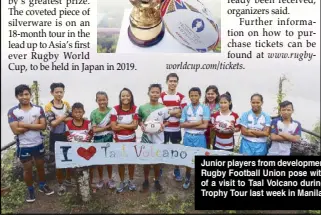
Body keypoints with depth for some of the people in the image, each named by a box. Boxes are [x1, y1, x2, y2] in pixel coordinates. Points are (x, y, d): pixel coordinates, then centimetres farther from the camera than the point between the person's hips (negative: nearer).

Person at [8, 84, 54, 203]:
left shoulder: (38, 109, -6)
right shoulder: (12, 112, -11)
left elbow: (43, 126, -15)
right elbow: (16, 130, -19)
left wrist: (24, 124, -20)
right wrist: (34, 124, -18)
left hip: (38, 144, 2)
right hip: (23, 146, -2)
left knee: (40, 165, 17)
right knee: (27, 169, 12)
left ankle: (42, 185, 37)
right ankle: (30, 189, 31)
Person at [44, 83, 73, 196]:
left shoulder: (66, 104, 1)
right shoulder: (48, 106, -10)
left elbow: (72, 119, -2)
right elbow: (52, 123, -18)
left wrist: (60, 118, -16)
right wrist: (64, 117, -21)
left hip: (67, 135, 4)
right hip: (56, 137, -3)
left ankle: (68, 180, 35)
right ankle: (60, 184, 24)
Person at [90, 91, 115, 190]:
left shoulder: (111, 111, -6)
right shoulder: (94, 113, -8)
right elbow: (94, 130, -11)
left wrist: (100, 128, -13)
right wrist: (107, 127, -15)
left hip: (108, 138, 1)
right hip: (98, 139, 0)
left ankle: (110, 179, 26)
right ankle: (101, 180, 26)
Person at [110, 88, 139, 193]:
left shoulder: (135, 109, -8)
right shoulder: (115, 109, -13)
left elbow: (135, 125, -14)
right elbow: (114, 127, -17)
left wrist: (121, 125, -17)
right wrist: (129, 125, -15)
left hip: (131, 139, 1)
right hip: (119, 140, -1)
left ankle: (131, 181, 32)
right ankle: (122, 182, 29)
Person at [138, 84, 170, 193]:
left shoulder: (164, 108, -5)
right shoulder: (142, 107, -5)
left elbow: (167, 121, 6)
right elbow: (139, 120, 7)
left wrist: (163, 125, -15)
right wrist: (141, 125, -14)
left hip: (158, 139, 0)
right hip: (146, 138, 0)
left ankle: (157, 181, 30)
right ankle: (146, 181, 29)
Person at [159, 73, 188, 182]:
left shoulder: (181, 97, 2)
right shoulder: (161, 96, -2)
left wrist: (167, 112, -15)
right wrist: (174, 112, -18)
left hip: (176, 129, 1)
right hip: (163, 129, -1)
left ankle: (177, 172, 26)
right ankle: (159, 172, 25)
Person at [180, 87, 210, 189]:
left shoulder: (205, 108, -5)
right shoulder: (186, 108, 2)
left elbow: (205, 125, -13)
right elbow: (182, 124, -5)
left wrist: (189, 125, -11)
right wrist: (197, 123, -13)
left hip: (200, 137, -2)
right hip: (188, 137, 2)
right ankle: (187, 178, 30)